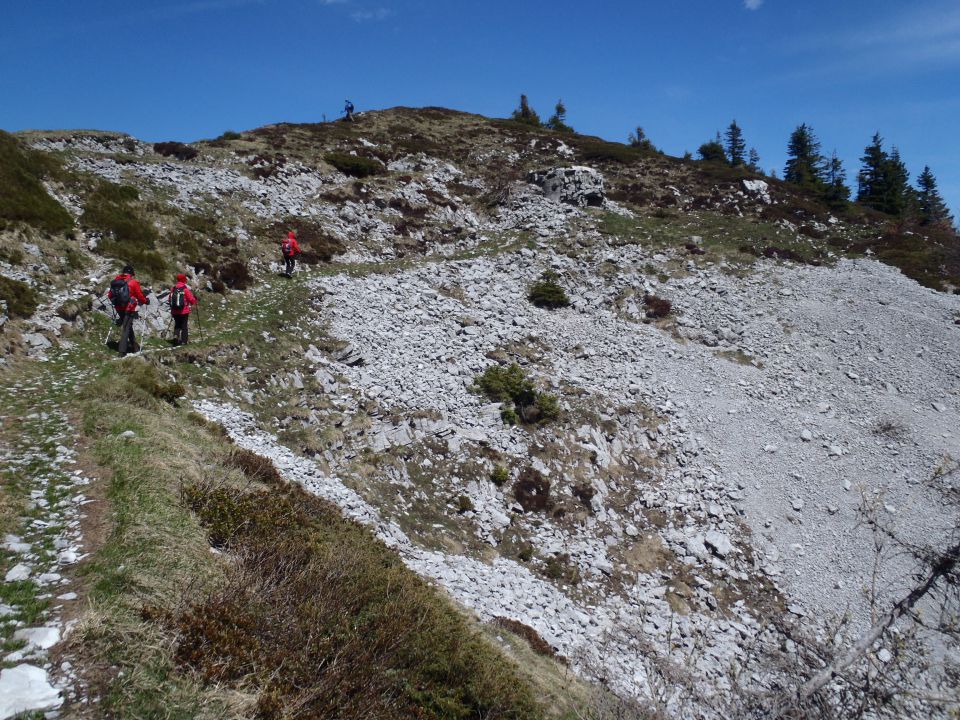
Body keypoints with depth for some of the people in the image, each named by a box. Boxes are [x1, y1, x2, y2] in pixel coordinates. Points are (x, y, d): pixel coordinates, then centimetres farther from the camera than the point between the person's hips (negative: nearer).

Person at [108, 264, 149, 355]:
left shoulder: (116, 280, 4)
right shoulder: (133, 282, -11)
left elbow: (110, 295, 9)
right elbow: (140, 295, -6)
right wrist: (146, 301, 13)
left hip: (119, 308, 6)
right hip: (129, 309, -6)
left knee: (128, 326, 21)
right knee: (126, 328, -2)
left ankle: (134, 346, 31)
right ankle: (122, 350, -7)